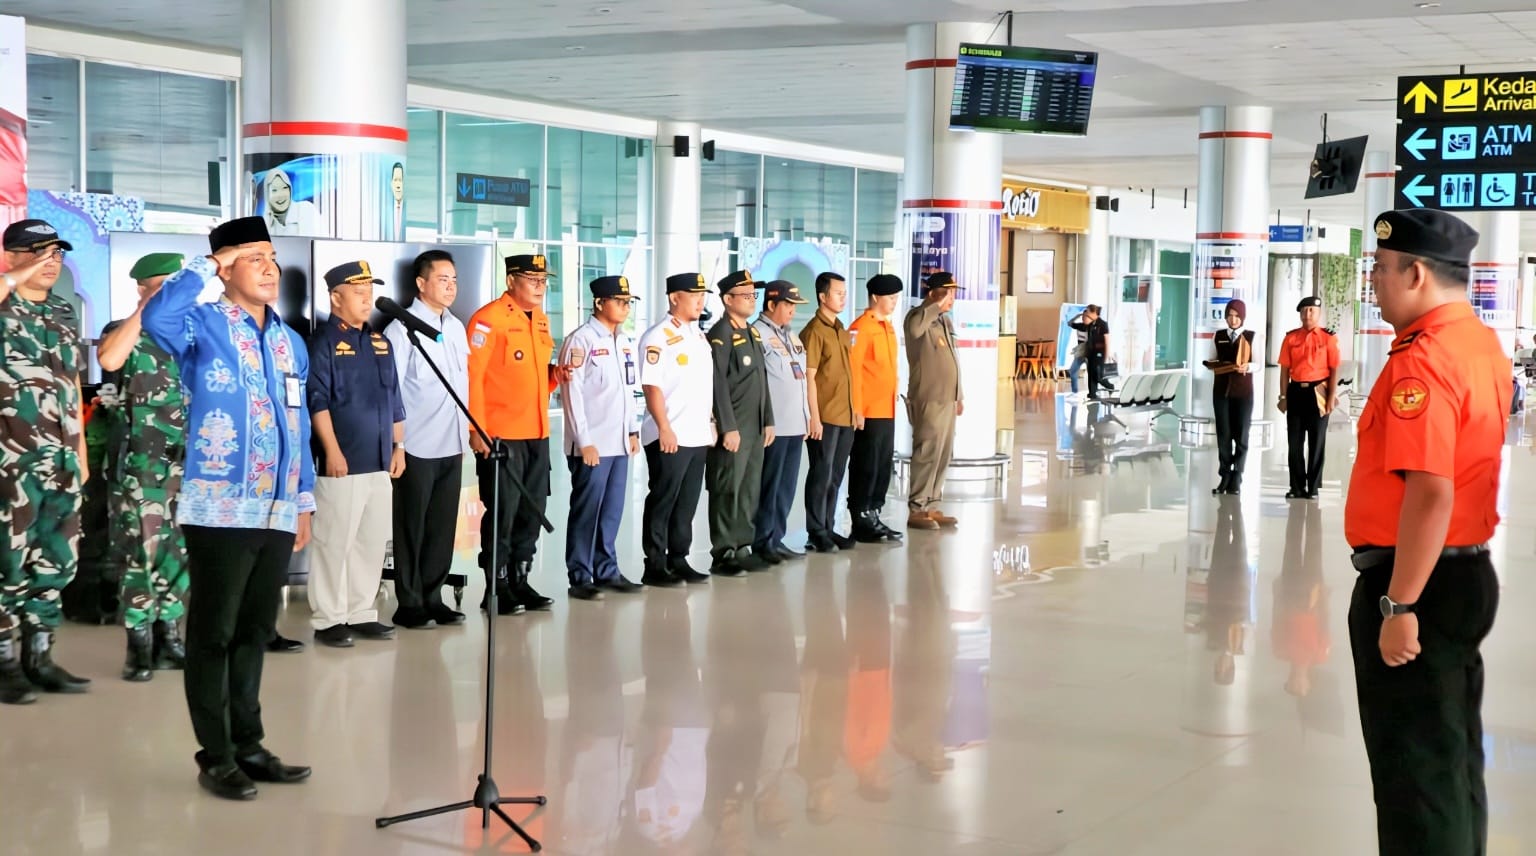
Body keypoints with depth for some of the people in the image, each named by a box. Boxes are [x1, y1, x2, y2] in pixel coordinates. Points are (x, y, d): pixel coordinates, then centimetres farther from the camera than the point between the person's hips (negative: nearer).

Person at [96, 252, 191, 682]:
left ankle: (168, 638, 18)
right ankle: (139, 645, 3)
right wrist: (145, 309, -19)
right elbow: (108, 359, -25)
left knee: (179, 553, 8)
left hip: (187, 464, 5)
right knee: (141, 554, -4)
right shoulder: (123, 334, 0)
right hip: (140, 467, -5)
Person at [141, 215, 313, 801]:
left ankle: (248, 745, 23)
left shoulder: (291, 342, 16)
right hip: (220, 507, -6)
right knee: (214, 632, 2)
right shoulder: (202, 325, -4)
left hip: (277, 510, 6)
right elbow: (155, 318, -29)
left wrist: (305, 500, 17)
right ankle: (216, 756, 11)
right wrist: (206, 266, -16)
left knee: (255, 631, 14)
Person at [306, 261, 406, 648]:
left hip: (381, 462, 7)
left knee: (373, 541, 11)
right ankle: (328, 619, 5)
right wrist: (332, 450, -17)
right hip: (343, 463, -7)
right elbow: (318, 401, -12)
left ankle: (361, 613, 20)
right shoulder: (325, 342, -6)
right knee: (335, 542, -2)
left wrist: (399, 445, 15)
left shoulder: (380, 342, 15)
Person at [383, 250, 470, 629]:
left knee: (443, 526, 10)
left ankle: (432, 598, 20)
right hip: (417, 447, -6)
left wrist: (466, 434, 14)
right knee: (412, 528, 3)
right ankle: (410, 604, 11)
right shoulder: (402, 328, -8)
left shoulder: (457, 328, 13)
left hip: (452, 445, 6)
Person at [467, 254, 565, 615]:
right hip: (501, 435, -8)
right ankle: (496, 589, 6)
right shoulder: (489, 318, -10)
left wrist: (555, 374, 4)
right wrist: (476, 429, -17)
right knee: (502, 512, -3)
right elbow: (471, 375, -14)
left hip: (537, 434, 8)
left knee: (532, 511, 11)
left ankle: (519, 581, 21)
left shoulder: (541, 319, 15)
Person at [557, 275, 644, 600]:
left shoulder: (626, 342, 14)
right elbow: (572, 393, -12)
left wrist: (633, 430, 15)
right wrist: (584, 441, -14)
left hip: (619, 442, 7)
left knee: (612, 510, 11)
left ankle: (606, 571, 21)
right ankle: (580, 578, 6)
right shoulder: (580, 341, -9)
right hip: (591, 444, -7)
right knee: (586, 511, -1)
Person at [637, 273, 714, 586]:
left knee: (687, 502, 11)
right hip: (669, 436, -8)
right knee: (662, 501, -1)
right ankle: (655, 566, 5)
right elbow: (651, 386, -16)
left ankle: (678, 560, 19)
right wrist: (664, 428, -20)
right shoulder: (658, 337, -10)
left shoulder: (699, 335, 15)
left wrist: (711, 423, 16)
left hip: (698, 435, 8)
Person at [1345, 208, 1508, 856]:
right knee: (1453, 759, 19)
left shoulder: (1423, 359, -21)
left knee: (1414, 772, -1)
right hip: (1468, 573, 10)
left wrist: (1399, 605, -25)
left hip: (1418, 584, -10)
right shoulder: (1482, 344, 10)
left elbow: (1431, 492, -28)